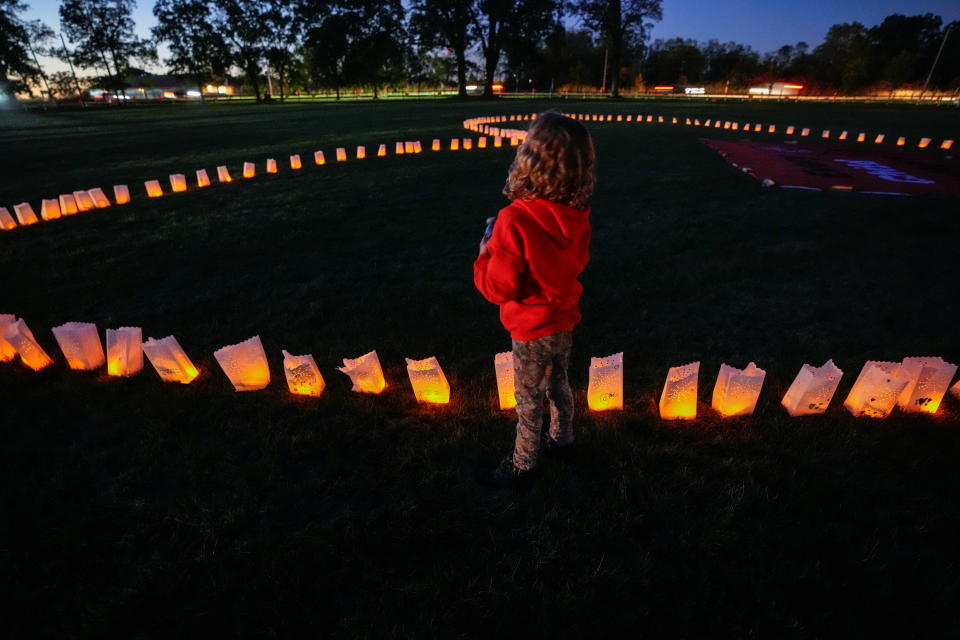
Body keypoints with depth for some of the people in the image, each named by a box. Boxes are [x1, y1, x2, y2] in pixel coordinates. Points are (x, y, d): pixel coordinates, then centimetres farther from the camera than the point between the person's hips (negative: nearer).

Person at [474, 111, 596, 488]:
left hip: (532, 330, -6)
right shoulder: (578, 214, -10)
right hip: (564, 320, 6)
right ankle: (562, 438, 50)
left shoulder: (515, 221, -30)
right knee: (558, 385, 27)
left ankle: (522, 464, 35)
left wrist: (485, 254, -7)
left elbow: (498, 288, -24)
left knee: (529, 401, 14)